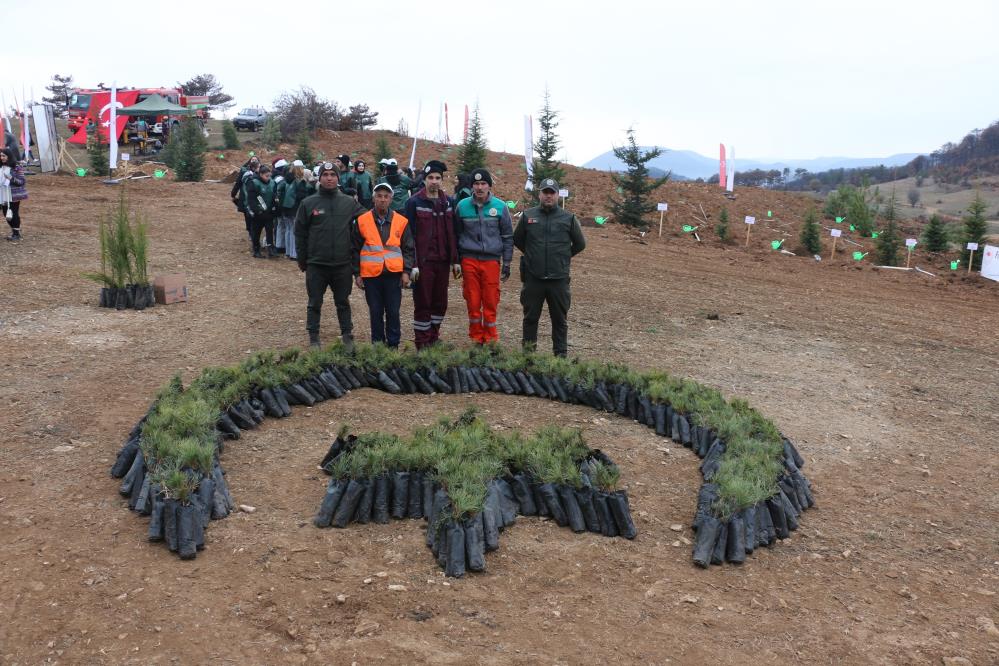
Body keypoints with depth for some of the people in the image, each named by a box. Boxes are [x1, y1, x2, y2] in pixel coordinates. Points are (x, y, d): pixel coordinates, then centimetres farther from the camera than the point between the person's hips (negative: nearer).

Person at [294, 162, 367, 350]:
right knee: (315, 304, 8)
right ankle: (314, 339, 19)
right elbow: (300, 233, 3)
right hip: (316, 264, -1)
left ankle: (348, 337, 22)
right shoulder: (309, 203, -1)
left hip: (342, 264, 1)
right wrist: (302, 260, 3)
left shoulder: (349, 202, 2)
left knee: (343, 303, 12)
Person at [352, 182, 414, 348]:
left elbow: (408, 249, 7)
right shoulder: (362, 221, 2)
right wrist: (357, 274, 3)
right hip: (371, 274, 0)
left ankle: (393, 345, 13)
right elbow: (356, 249, 6)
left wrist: (406, 271, -1)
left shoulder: (401, 221, 3)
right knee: (375, 312, 7)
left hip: (394, 273, 0)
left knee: (393, 312, 3)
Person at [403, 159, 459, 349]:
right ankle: (423, 345, 9)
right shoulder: (414, 202, -5)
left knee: (440, 302, 11)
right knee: (422, 303, 1)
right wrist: (413, 264, -14)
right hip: (423, 262, -5)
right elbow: (410, 234, -8)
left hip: (442, 261, 5)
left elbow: (452, 233, 12)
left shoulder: (447, 202, 10)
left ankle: (434, 339, 26)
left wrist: (455, 260, 8)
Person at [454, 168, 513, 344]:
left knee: (490, 302, -1)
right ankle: (476, 338, 15)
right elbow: (457, 235, 13)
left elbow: (507, 237, 7)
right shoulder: (462, 206, 5)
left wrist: (507, 262, 5)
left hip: (492, 260, -1)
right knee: (473, 303, 3)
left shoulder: (500, 207, 2)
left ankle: (491, 339, 11)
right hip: (469, 260, 1)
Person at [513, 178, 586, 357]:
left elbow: (580, 244, 14)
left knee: (560, 319, 6)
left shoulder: (568, 218, 2)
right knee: (530, 317, 9)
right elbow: (517, 240, 17)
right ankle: (528, 352, 21)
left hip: (559, 279, 0)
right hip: (533, 278, 1)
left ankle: (561, 354, 15)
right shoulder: (528, 216, 4)